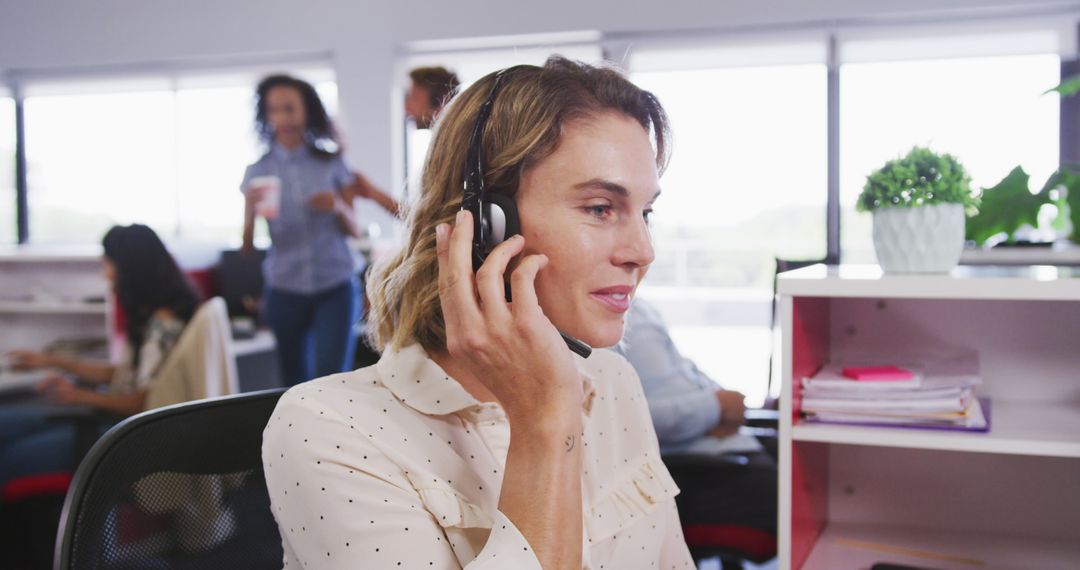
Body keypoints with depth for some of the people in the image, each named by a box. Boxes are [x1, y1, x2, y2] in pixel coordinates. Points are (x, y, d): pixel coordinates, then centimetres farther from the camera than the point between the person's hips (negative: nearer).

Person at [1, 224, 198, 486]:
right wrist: (52, 361, 20)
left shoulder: (164, 325, -20)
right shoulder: (148, 316, 9)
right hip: (112, 415, 10)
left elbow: (146, 402, -20)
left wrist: (81, 396, -24)